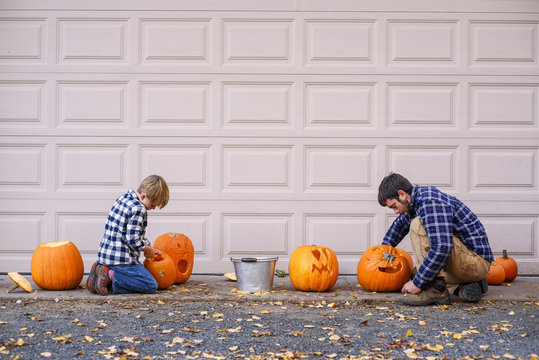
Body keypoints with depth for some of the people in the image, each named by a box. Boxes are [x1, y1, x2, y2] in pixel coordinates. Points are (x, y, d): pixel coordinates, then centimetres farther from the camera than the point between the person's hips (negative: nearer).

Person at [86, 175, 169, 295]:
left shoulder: (123, 198, 14)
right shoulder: (138, 210, -16)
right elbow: (133, 240, -19)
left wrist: (149, 247, 23)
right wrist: (148, 250, -1)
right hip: (121, 259, -10)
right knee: (151, 286, -8)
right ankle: (110, 276, -15)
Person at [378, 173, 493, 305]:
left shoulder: (430, 203, -22)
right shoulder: (420, 196, 10)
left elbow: (441, 248, -33)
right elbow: (400, 223, 34)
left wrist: (417, 283, -25)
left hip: (476, 262, -10)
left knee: (417, 226, -20)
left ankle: (436, 289, -24)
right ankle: (464, 285, 5)